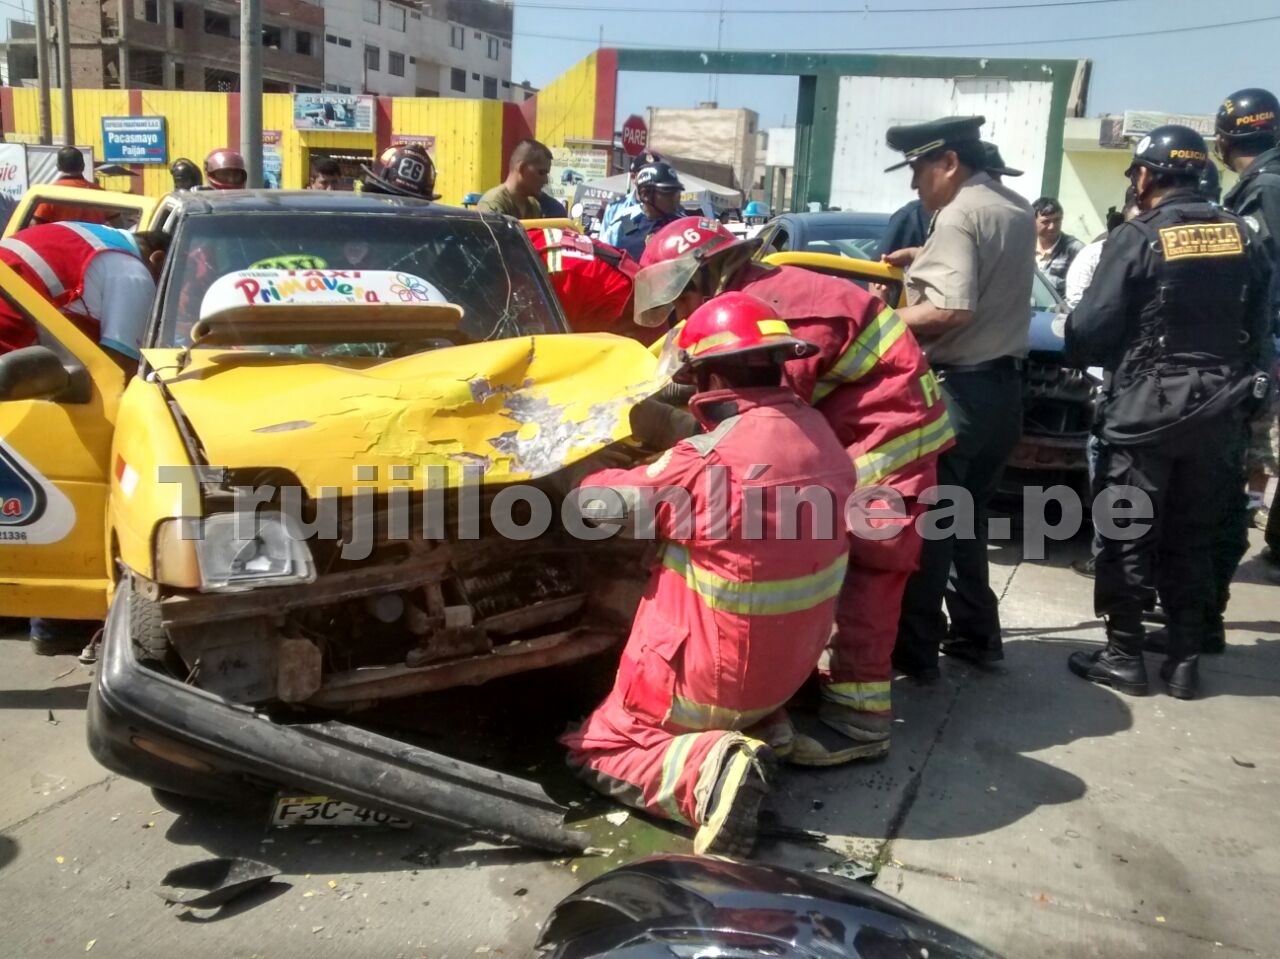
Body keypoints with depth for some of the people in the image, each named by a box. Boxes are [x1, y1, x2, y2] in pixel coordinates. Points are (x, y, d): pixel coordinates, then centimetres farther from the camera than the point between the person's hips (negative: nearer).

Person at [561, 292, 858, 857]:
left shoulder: (708, 463, -26)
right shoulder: (819, 434, -7)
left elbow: (599, 502, -12)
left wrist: (588, 477, 11)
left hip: (713, 677, -7)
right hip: (792, 666, 7)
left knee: (596, 748, 11)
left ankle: (710, 767, -14)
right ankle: (765, 724, 15)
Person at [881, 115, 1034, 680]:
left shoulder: (958, 215, -15)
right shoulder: (1018, 210, 13)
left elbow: (951, 311, -26)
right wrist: (924, 258, 22)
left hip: (957, 389, -9)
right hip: (1005, 386, 9)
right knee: (966, 518, 18)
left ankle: (916, 648, 2)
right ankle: (975, 634, 24)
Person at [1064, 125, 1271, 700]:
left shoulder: (1137, 239, -11)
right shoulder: (1243, 238, 6)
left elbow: (1090, 333, -13)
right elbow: (1259, 331, 10)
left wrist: (1072, 335, 9)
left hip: (1143, 412, -5)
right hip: (1218, 415, 5)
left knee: (1127, 537, 4)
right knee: (1192, 539, 13)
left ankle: (1123, 657, 10)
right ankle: (1184, 661, 18)